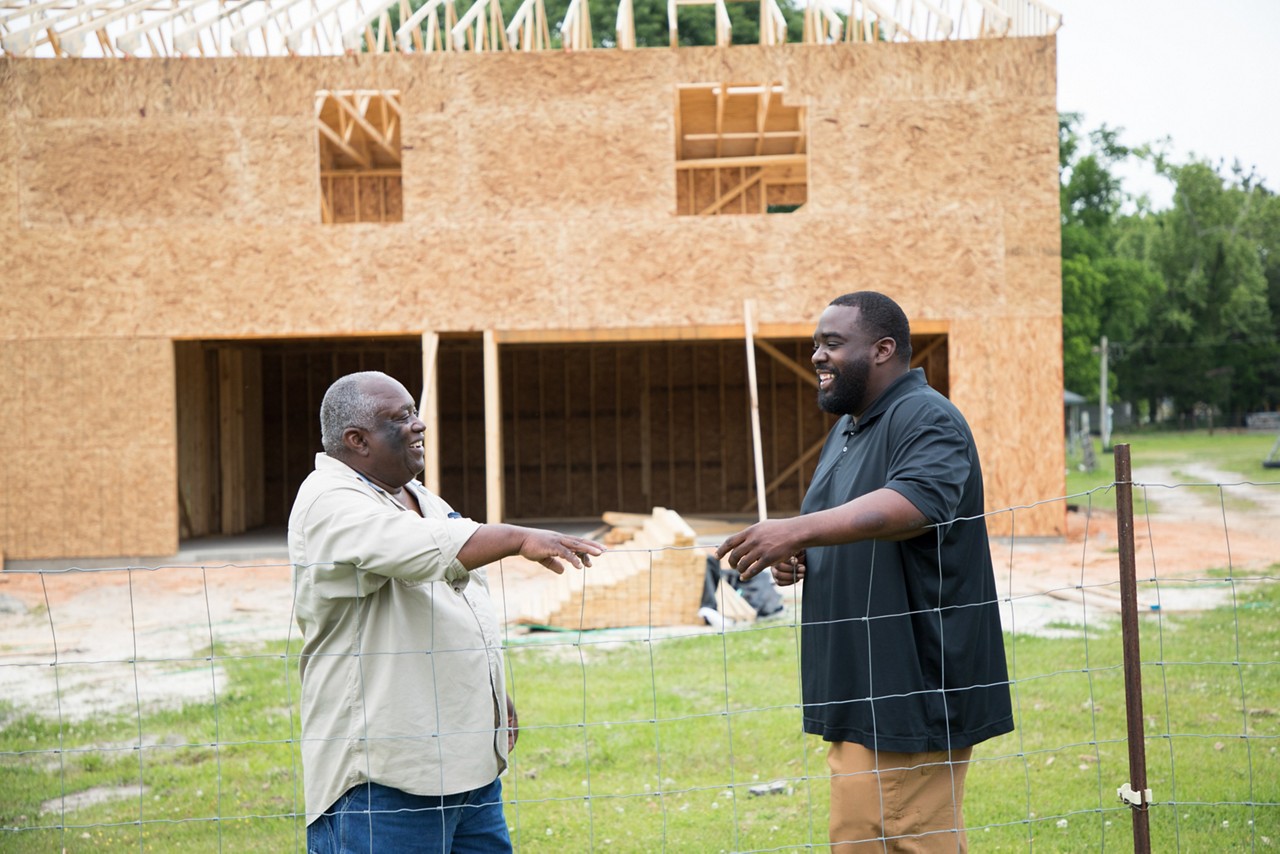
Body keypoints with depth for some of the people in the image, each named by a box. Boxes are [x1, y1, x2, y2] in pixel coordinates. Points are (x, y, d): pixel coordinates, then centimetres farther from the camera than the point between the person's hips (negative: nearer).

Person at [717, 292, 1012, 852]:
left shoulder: (926, 420, -12)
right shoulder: (847, 429, 20)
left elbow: (914, 503, -31)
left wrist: (797, 530, -38)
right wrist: (795, 556, 7)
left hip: (911, 695, -10)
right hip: (860, 697, 10)